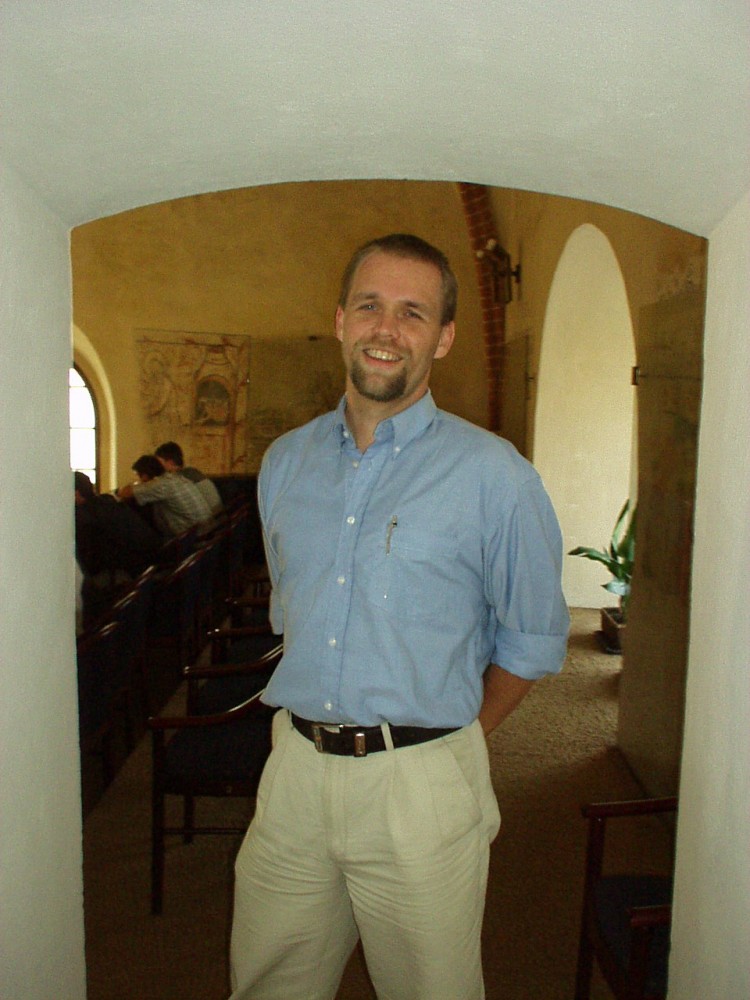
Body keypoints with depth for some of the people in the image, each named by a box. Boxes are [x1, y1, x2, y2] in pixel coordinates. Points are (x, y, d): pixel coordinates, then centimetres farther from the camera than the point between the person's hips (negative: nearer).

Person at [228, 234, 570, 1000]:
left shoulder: (494, 475, -9)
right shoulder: (283, 462, 6)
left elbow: (534, 637, 0)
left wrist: (450, 737, 4)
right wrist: (318, 722, 12)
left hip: (421, 782, -3)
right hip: (294, 769, 4)